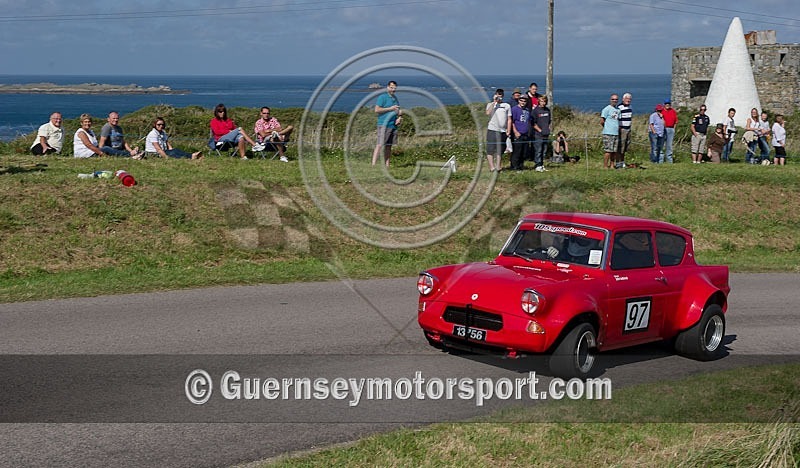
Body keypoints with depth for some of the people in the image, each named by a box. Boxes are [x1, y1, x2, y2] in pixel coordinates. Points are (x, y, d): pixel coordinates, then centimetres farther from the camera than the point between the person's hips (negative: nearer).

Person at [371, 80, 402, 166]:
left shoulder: (395, 98, 20)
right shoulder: (382, 97, -3)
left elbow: (399, 111, 27)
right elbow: (377, 110, -11)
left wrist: (399, 117, 5)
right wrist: (390, 108, -12)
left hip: (393, 125, 7)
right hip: (384, 125, -7)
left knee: (389, 146, 8)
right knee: (380, 145, -13)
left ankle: (386, 165, 11)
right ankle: (373, 164, -17)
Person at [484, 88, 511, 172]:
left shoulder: (507, 105, 13)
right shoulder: (490, 104, 9)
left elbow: (509, 119, 11)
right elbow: (488, 113, -13)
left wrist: (508, 131, 2)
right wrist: (494, 102, -11)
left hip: (502, 131, 2)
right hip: (492, 130, -2)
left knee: (500, 150, 6)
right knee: (490, 149, -6)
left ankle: (498, 167, 11)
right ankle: (492, 167, -6)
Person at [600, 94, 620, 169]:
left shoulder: (617, 110, 16)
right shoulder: (607, 109, -5)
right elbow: (602, 121, -8)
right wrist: (607, 127, 4)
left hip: (616, 133, 7)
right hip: (608, 133, -7)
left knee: (614, 151, 6)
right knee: (608, 150, -9)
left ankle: (611, 165, 12)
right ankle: (605, 166, -5)